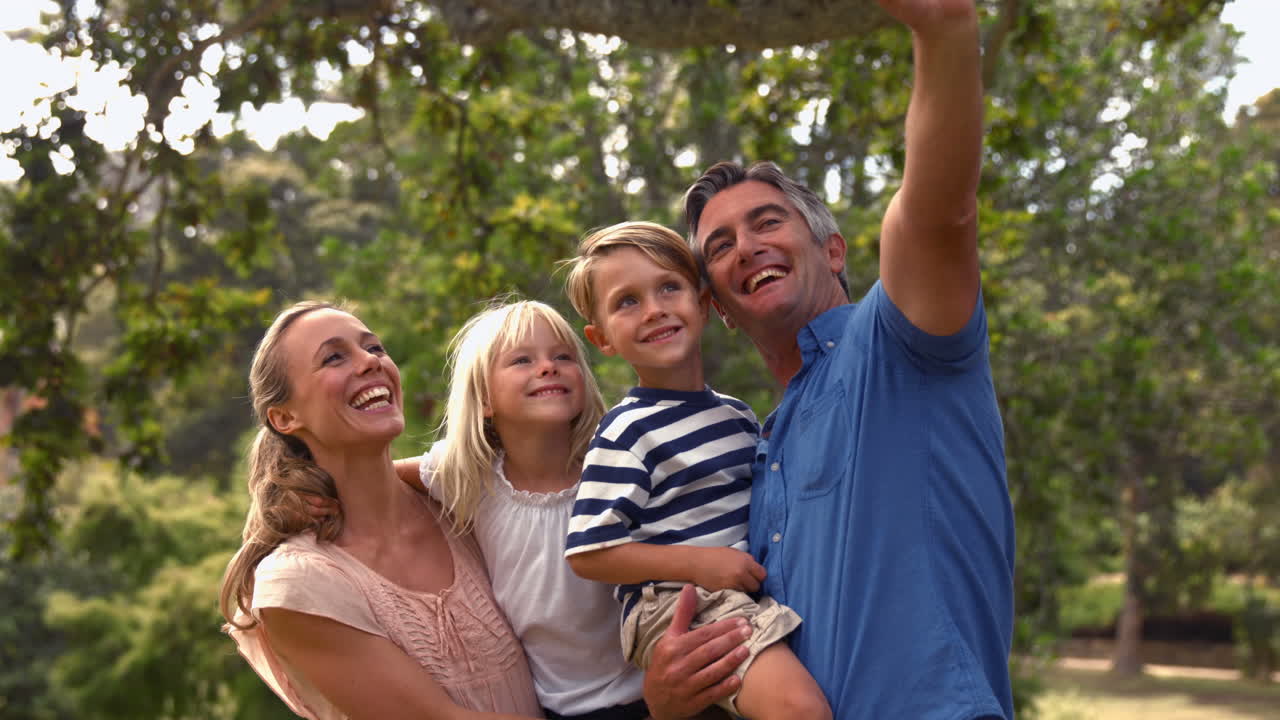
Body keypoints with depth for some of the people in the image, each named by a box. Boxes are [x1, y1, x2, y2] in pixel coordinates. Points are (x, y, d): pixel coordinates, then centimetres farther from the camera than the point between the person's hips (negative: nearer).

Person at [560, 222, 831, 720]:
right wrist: (698, 562, -16)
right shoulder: (626, 434, -8)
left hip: (750, 596, 8)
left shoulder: (736, 414, 15)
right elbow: (588, 552, -11)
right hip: (676, 606, -8)